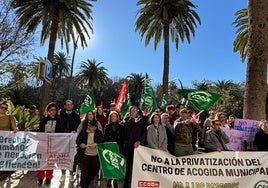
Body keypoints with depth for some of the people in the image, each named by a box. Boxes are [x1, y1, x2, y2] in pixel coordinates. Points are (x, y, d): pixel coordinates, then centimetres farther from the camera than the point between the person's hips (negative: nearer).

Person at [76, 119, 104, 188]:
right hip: (84, 155, -2)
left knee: (95, 171, 17)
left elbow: (102, 141, -8)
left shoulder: (99, 133, -2)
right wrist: (80, 144, -25)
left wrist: (95, 145, -25)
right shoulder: (83, 131, -1)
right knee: (84, 172, -1)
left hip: (95, 156, 2)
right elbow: (78, 140, -3)